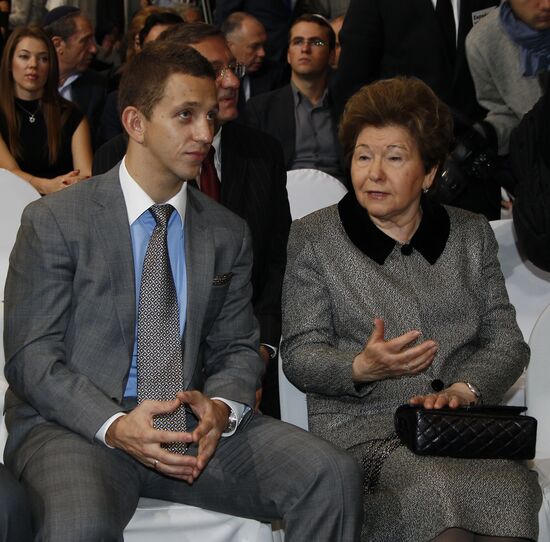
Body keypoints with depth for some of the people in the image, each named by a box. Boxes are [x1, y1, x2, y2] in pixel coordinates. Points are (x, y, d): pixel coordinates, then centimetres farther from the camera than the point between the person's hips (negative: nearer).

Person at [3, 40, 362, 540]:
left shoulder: (229, 235, 12)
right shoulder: (53, 222, -1)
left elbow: (237, 347, 13)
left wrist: (219, 407, -12)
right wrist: (114, 425, -22)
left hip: (192, 426, 4)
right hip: (78, 425, -3)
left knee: (334, 476, -20)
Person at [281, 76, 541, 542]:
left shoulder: (472, 233, 17)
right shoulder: (313, 237, 9)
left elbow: (507, 341, 11)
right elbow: (299, 355, 3)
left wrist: (463, 389, -10)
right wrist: (361, 368, -18)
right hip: (361, 429, -2)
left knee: (514, 488, -31)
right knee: (438, 488, -35)